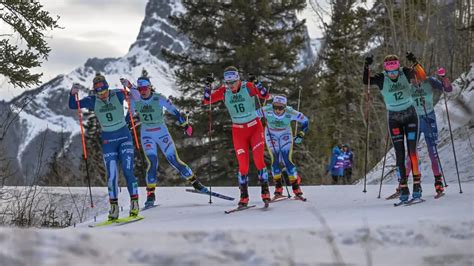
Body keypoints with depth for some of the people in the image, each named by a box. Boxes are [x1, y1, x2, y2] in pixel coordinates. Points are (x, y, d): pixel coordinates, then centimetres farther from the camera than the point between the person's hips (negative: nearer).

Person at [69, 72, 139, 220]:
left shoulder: (117, 95, -9)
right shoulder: (92, 101, -4)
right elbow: (72, 106, -5)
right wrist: (72, 94, -25)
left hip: (124, 137, -2)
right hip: (108, 140, 2)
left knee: (128, 171, -10)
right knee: (112, 175, -4)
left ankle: (134, 202, 0)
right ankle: (114, 207, 3)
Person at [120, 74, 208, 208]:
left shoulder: (159, 99, -12)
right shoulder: (135, 100, -6)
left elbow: (174, 111, -5)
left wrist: (185, 124, -2)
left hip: (162, 132, -1)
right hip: (146, 134, 1)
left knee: (174, 159, -5)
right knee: (152, 162, -16)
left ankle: (195, 183, 10)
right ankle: (150, 195, -10)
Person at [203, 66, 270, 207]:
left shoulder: (248, 87, -12)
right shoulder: (223, 91, -5)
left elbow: (265, 96, -19)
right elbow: (207, 101, -4)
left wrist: (261, 89, -38)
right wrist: (207, 91, -23)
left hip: (255, 127, -2)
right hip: (238, 130, 2)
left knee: (258, 160, -12)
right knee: (243, 165, -4)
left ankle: (265, 192, 2)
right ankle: (244, 197, 9)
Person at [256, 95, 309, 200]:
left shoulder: (290, 112, -29)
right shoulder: (266, 110, -30)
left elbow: (305, 121, -12)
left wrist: (300, 135, -16)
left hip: (285, 135, -1)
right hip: (271, 135, 1)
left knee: (288, 160, -11)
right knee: (274, 159, -13)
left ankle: (296, 188, -1)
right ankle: (278, 188, -3)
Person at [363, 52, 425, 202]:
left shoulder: (406, 73, -8)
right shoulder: (382, 79, -8)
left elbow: (421, 76, -22)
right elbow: (366, 81, -21)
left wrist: (414, 62, -39)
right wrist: (366, 66, -37)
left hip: (410, 115, 0)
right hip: (394, 118, 0)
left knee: (412, 151, -8)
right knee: (399, 153, -2)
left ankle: (417, 184, -2)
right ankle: (403, 187, 0)